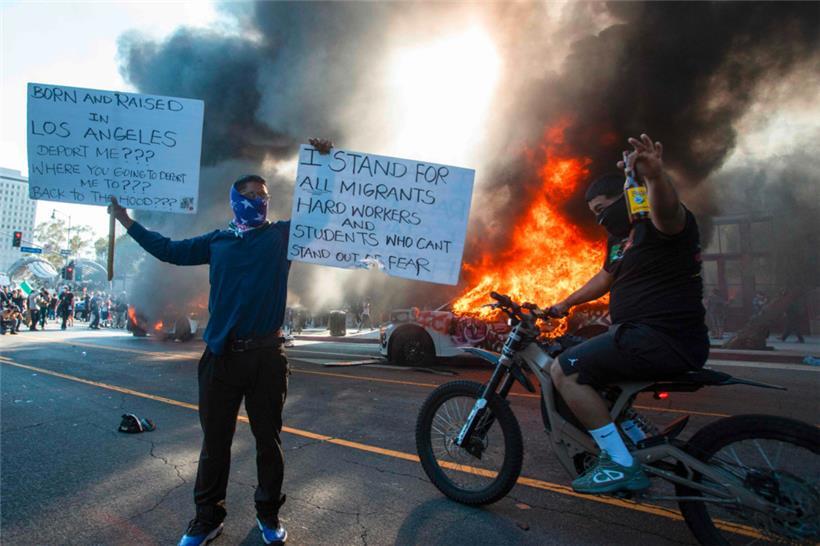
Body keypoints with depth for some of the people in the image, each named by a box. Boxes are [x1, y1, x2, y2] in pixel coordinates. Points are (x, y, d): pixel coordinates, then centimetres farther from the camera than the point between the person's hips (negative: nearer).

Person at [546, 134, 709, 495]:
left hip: (666, 339, -11)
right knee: (584, 370, 23)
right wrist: (564, 305, 36)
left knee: (565, 370, -17)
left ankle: (621, 465, -10)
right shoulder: (621, 237, 20)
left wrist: (655, 175, -57)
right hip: (646, 334, 11)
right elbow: (605, 277, 34)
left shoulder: (657, 225, -10)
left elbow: (668, 210, -36)